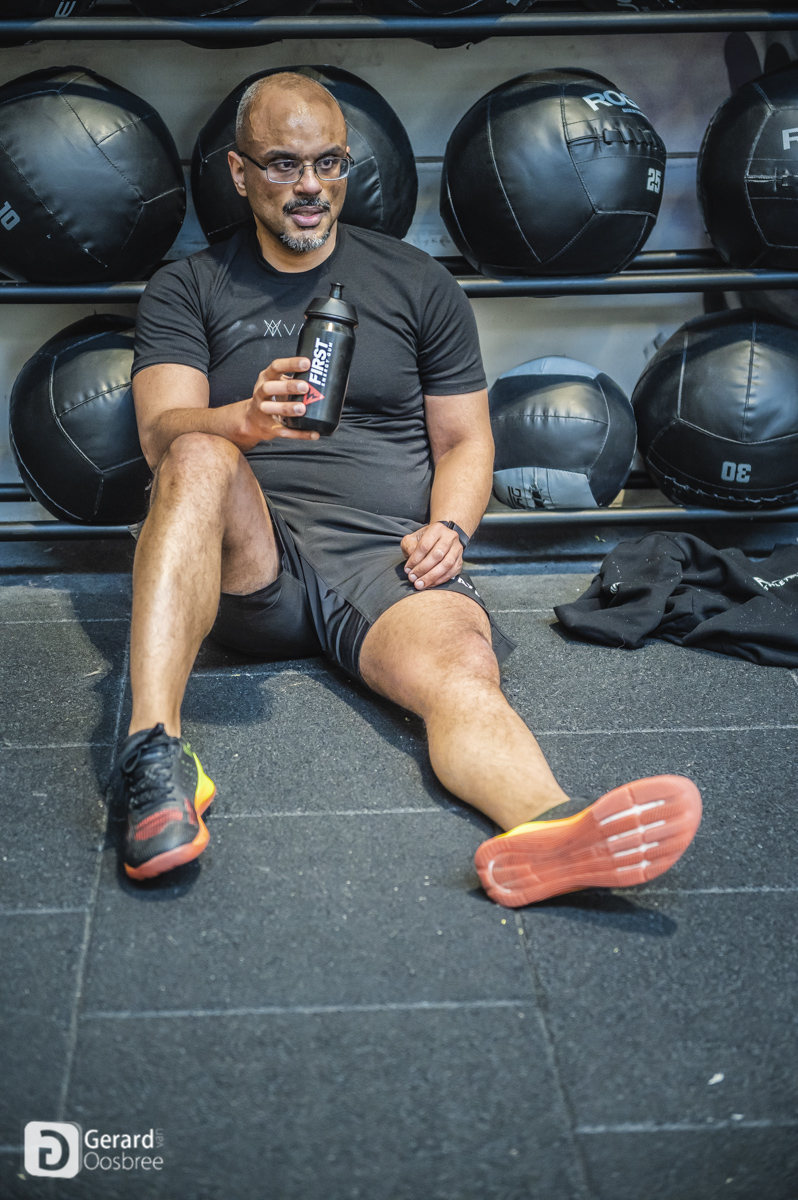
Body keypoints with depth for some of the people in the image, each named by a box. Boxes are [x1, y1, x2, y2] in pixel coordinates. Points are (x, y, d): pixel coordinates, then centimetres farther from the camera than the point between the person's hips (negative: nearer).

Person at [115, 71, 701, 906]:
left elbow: (464, 439, 17)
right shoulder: (187, 291, 12)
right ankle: (155, 753, -45)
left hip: (388, 557, 1)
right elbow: (161, 436, -4)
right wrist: (248, 420, -27)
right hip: (247, 561, 0)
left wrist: (448, 529, -5)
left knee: (462, 667, -33)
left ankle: (549, 831, -64)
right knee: (200, 461, -34)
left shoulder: (419, 287, 17)